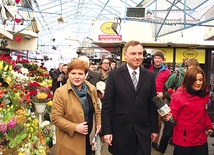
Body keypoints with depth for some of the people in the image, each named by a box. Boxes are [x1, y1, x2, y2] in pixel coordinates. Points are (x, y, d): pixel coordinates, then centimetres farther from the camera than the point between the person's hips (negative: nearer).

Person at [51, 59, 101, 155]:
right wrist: (75, 127, -21)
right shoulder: (60, 92, -13)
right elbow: (55, 117, -14)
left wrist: (98, 123, 2)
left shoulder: (92, 89, 3)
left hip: (89, 138, 5)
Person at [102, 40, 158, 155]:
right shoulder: (114, 75, -5)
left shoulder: (149, 76, 4)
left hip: (143, 131, 2)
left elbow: (152, 105, 8)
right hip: (120, 131, -2)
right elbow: (107, 105, -5)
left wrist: (154, 129, 8)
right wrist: (106, 131, -9)